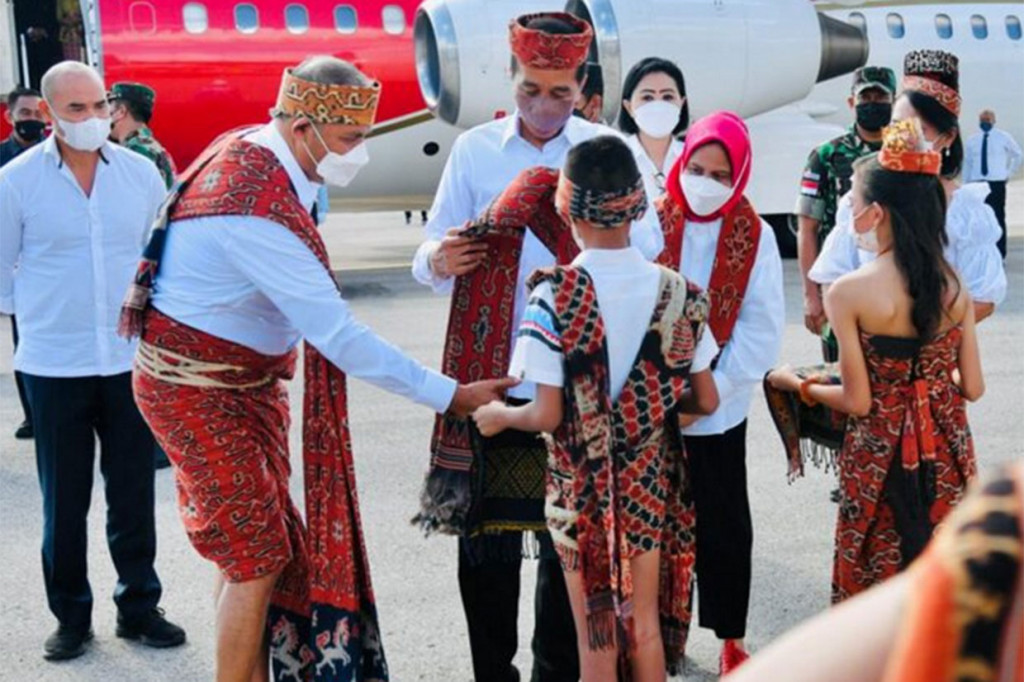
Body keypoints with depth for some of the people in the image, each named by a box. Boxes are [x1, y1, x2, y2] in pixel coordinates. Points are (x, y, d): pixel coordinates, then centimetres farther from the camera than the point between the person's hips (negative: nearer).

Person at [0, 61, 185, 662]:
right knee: (64, 500, 6)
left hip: (131, 360, 2)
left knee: (134, 494, 9)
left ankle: (139, 607, 24)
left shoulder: (140, 173, 2)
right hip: (54, 366, -2)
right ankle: (71, 617, 21)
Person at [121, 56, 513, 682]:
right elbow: (337, 333, -30)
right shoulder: (257, 211, -30)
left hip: (243, 378, 9)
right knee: (258, 557, -4)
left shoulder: (248, 150, -2)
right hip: (201, 390, -9)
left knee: (251, 549, 12)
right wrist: (449, 395, -26)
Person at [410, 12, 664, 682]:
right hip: (490, 371, 0)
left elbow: (647, 250, -3)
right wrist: (438, 259, -17)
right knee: (485, 539, 3)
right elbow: (434, 251, 6)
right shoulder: (476, 149, 6)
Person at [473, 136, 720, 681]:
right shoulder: (676, 293, -6)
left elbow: (547, 415, -17)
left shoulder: (555, 295, -17)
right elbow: (706, 400, 0)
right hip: (650, 478, 3)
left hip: (581, 483, -3)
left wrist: (498, 416, 3)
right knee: (645, 625, 18)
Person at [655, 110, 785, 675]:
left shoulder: (754, 237, -4)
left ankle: (729, 638, 25)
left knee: (723, 524, 9)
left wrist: (710, 392, -13)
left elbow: (762, 329, -6)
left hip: (718, 411, 0)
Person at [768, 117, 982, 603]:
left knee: (873, 575, 13)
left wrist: (796, 383, 3)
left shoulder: (849, 292, -17)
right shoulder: (954, 287, -4)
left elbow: (857, 401, -13)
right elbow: (973, 388, 1)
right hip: (946, 452, 4)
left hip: (879, 455, -4)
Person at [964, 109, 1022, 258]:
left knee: (998, 218, -4)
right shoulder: (972, 140, 9)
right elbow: (967, 163, 12)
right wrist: (966, 184, 8)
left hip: (997, 184, -3)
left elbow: (1018, 156, 15)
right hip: (977, 184, 3)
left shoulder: (1004, 137, 3)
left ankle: (999, 255, -1)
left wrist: (1009, 173, 9)